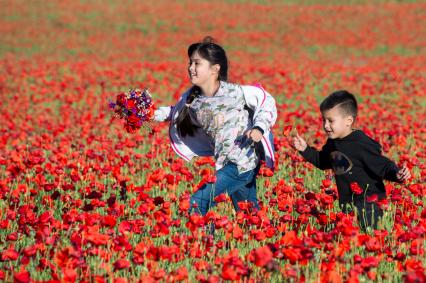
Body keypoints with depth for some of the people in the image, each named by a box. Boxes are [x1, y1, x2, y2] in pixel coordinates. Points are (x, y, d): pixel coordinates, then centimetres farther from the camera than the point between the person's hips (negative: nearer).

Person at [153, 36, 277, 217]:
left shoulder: (236, 92, -17)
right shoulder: (191, 99, -2)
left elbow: (266, 101, -5)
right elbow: (176, 113, 18)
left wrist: (260, 128, -18)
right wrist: (154, 114, 3)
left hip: (244, 163, -6)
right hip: (225, 165, 6)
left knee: (199, 201, -14)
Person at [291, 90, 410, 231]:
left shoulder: (362, 145, -20)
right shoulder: (333, 143, 5)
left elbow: (383, 166, -18)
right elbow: (322, 161, 25)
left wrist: (396, 174, -37)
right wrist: (305, 150, 15)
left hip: (368, 204, -8)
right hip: (347, 206, 8)